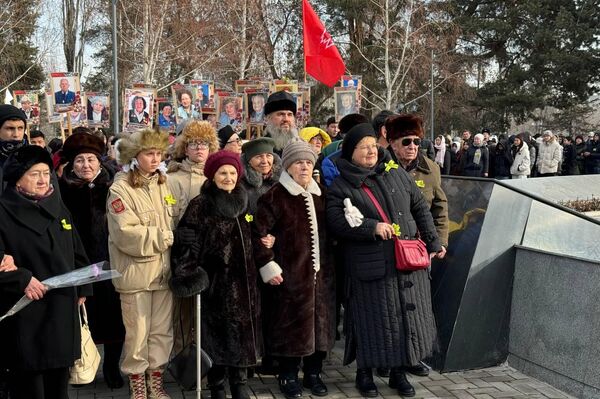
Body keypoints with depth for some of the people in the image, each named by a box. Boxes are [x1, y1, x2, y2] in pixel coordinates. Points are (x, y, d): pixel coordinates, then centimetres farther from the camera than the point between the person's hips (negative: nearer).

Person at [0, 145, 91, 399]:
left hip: (62, 307, 6)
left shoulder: (57, 207, 11)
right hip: (26, 312, -6)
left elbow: (76, 251, 16)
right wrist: (22, 279, -23)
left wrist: (83, 288, 14)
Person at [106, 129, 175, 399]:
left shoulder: (163, 184, 8)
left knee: (162, 331, 12)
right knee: (138, 333, 5)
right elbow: (127, 234, -20)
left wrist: (172, 237, -2)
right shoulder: (120, 189, -10)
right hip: (136, 271, -5)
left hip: (163, 269, 5)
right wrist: (166, 237, -15)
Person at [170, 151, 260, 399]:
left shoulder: (244, 202, 9)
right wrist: (188, 274, -20)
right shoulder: (200, 206, -8)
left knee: (242, 332, 10)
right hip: (215, 280, -5)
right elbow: (187, 241, -13)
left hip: (242, 279, 5)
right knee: (218, 333, 1)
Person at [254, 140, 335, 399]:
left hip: (320, 272, 6)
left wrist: (329, 263, 10)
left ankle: (313, 372, 27)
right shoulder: (275, 196, -8)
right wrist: (268, 265, -15)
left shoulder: (320, 194, 12)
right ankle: (288, 375, 18)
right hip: (290, 274, -6)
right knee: (291, 324, 1)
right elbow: (258, 233, -11)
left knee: (320, 322, 10)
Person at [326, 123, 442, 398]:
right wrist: (372, 227, -21)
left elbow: (420, 209, 15)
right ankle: (364, 372, 21)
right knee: (373, 320, 1)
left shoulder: (397, 174, 12)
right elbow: (336, 221, -13)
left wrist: (432, 242, 10)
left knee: (407, 317, 9)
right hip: (370, 267, -4)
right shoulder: (340, 186, -1)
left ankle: (399, 372, 25)